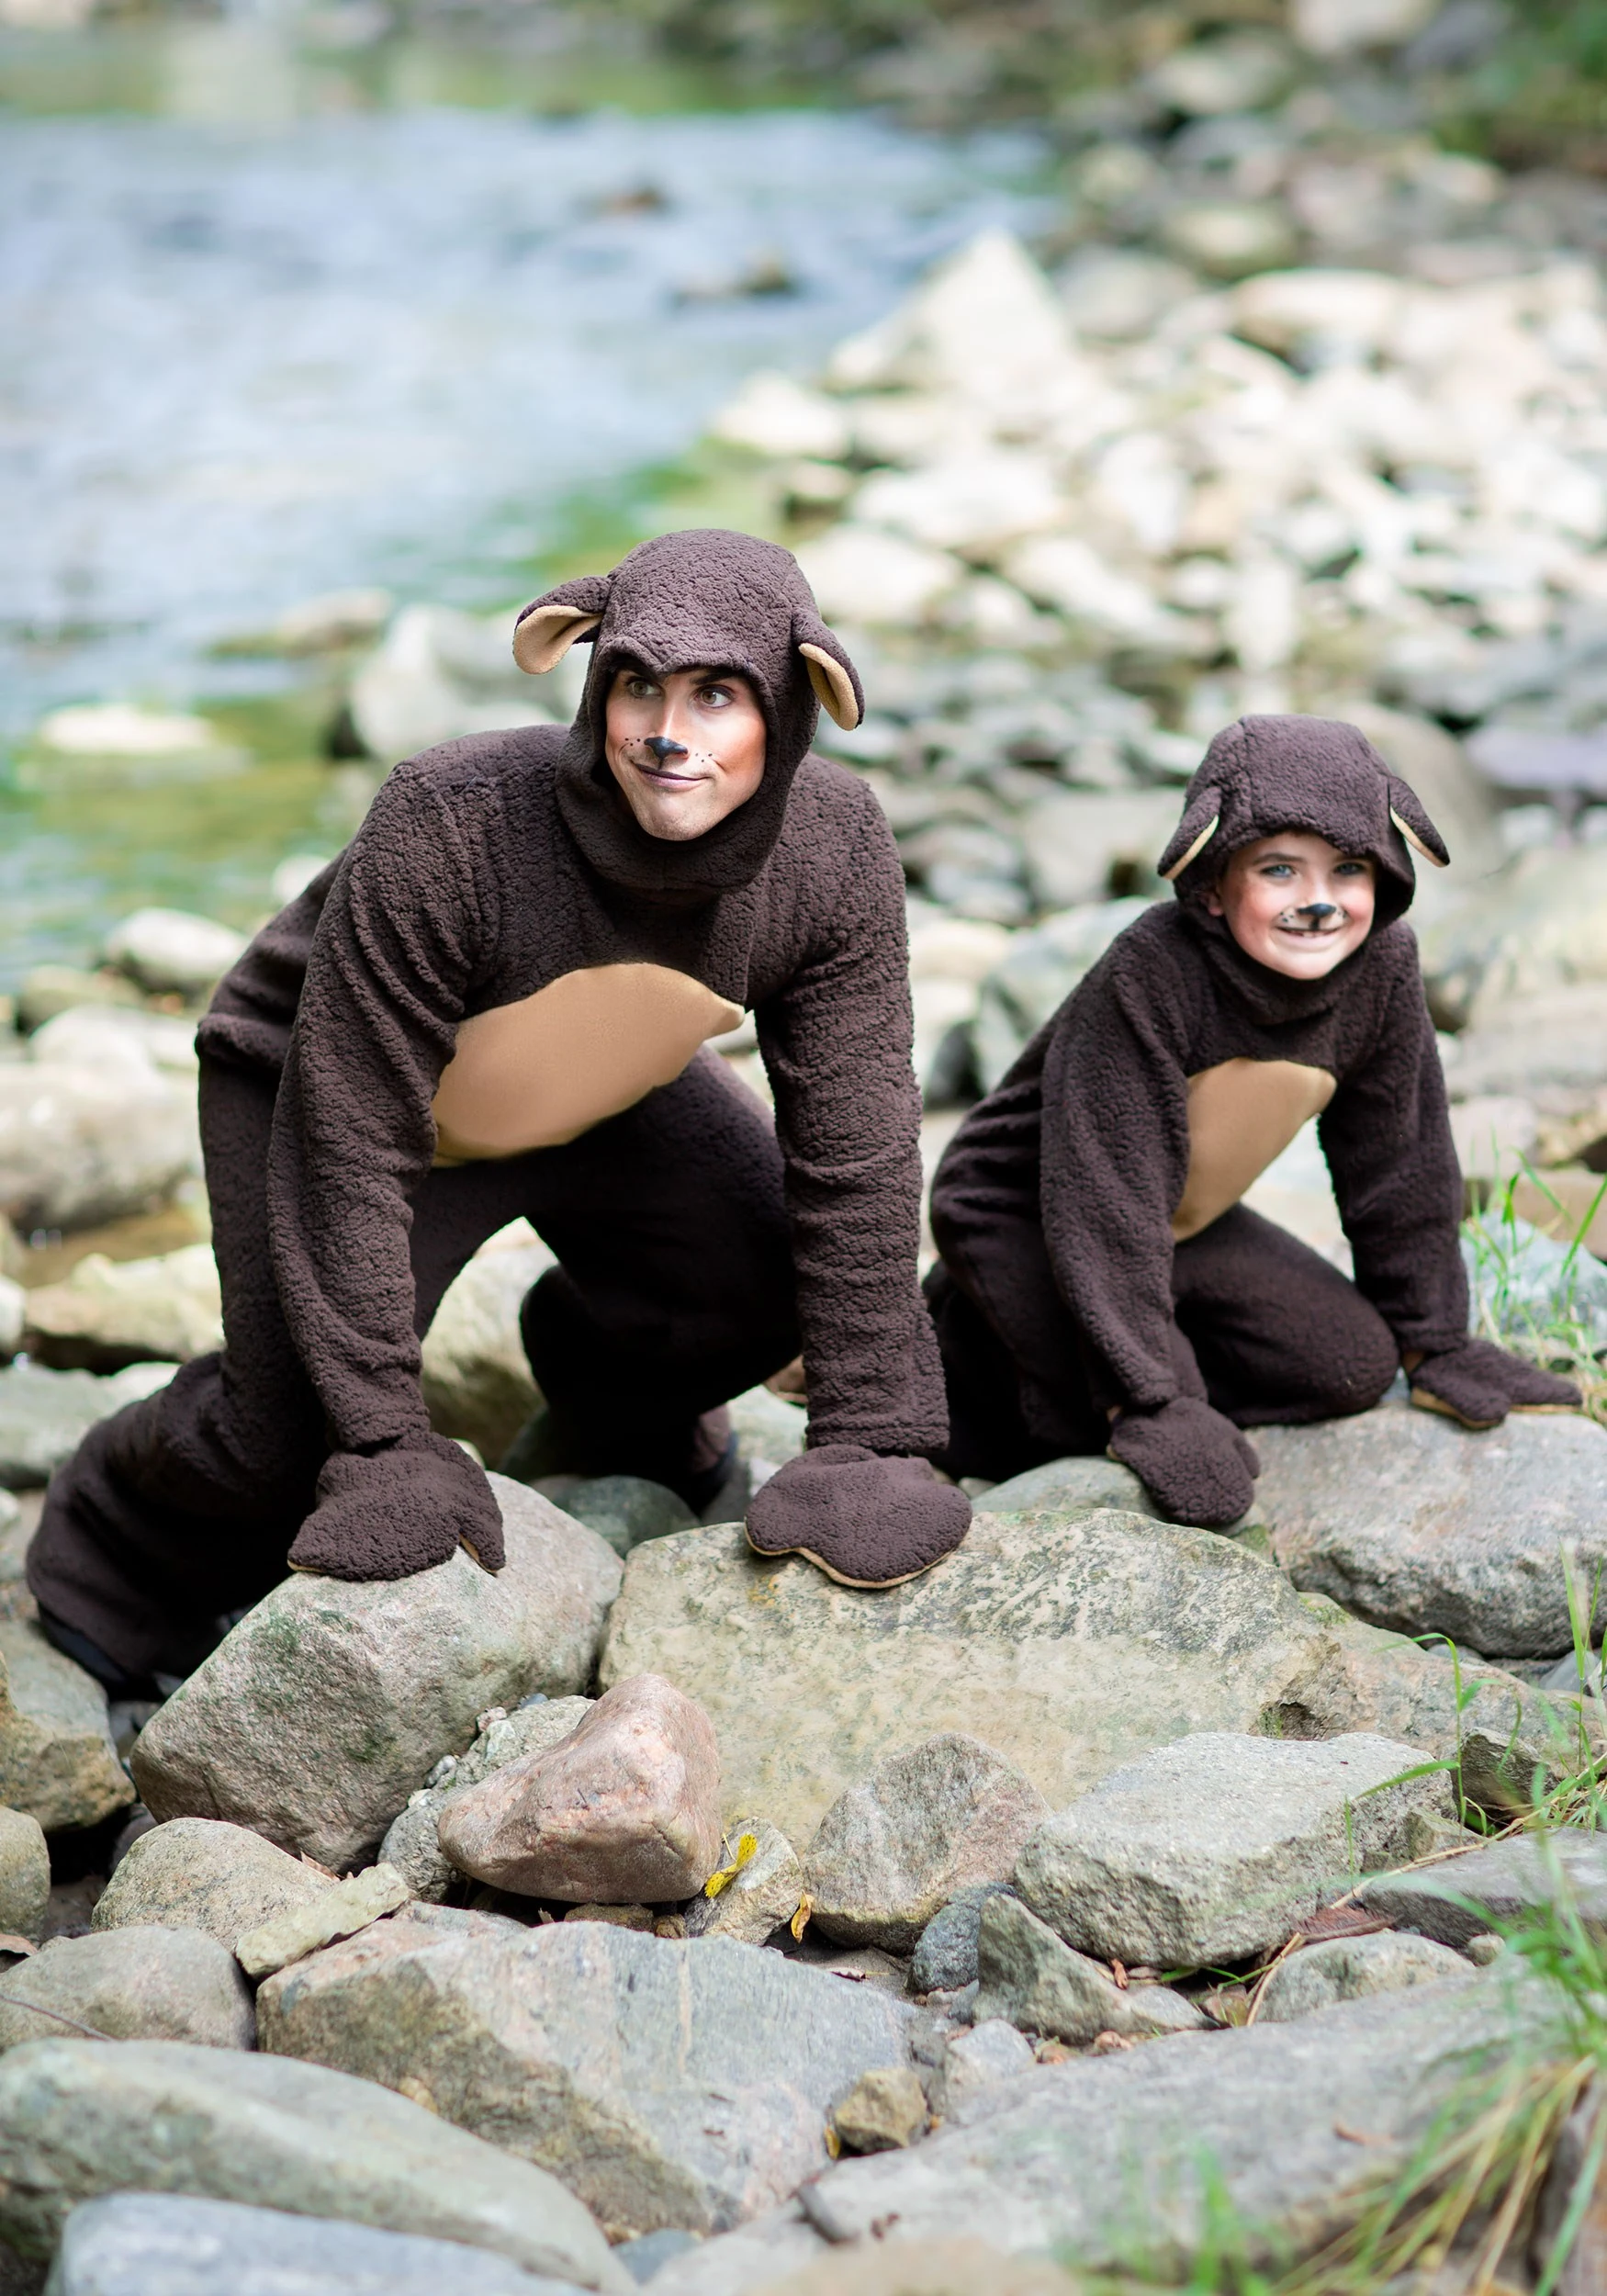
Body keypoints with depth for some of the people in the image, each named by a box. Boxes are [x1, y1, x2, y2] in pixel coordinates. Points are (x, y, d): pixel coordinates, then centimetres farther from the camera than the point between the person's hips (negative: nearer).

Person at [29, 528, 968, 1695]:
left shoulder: (836, 850, -28)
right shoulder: (444, 832, -40)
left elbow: (855, 1159, -20)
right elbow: (349, 1140, -32)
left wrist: (870, 1445, -21)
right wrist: (385, 1443, -31)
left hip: (602, 1091, 4)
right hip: (320, 1073, -4)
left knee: (770, 1287, -11)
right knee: (294, 1427, -14)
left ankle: (614, 1391, 24)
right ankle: (122, 1556, 20)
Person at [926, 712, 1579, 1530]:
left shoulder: (1382, 967, -17)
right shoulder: (1148, 978, -35)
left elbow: (1399, 1163, -2)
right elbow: (1107, 1194, -32)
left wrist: (1434, 1342, 3)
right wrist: (1147, 1401, -33)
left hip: (1182, 1223, 6)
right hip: (1022, 1212, -6)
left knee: (1353, 1361, -5)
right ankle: (964, 1344, 8)